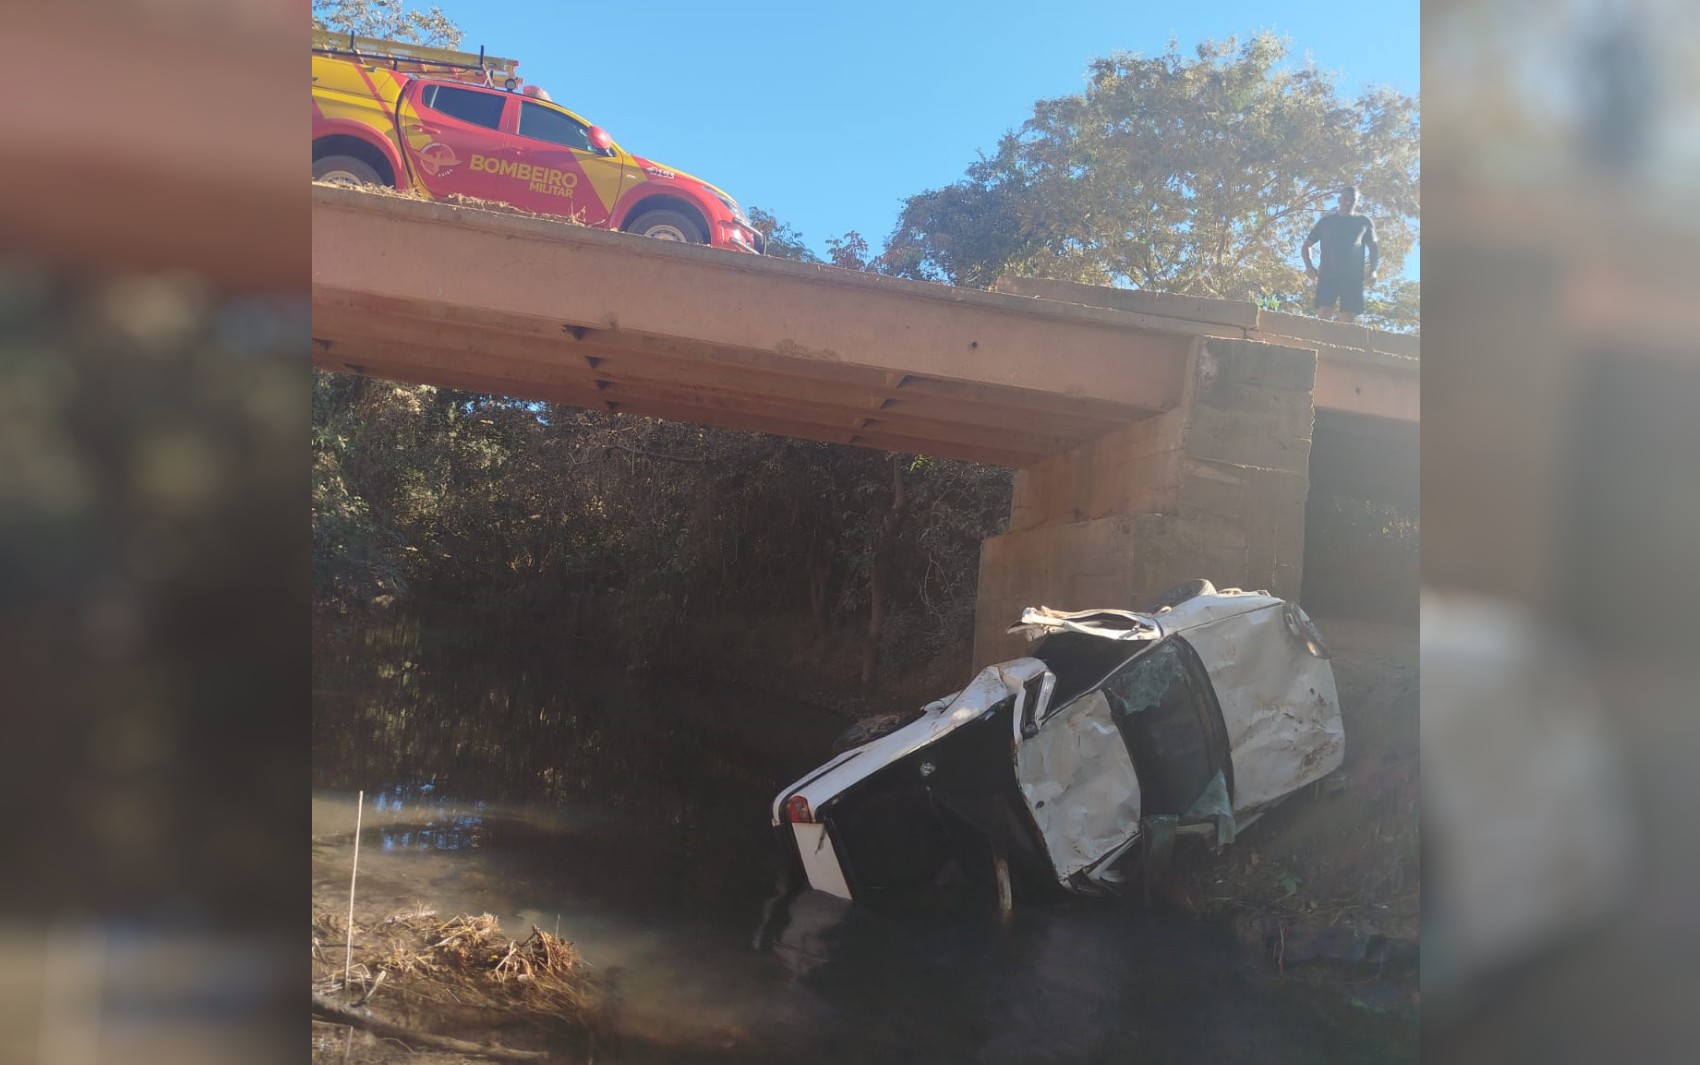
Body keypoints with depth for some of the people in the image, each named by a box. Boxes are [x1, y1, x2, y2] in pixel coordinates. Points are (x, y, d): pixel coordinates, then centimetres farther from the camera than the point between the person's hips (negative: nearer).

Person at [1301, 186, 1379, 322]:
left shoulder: (1364, 222, 17)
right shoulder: (1325, 221, 16)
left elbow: (1374, 247, 17)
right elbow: (1306, 245, 20)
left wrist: (1373, 269, -3)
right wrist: (1309, 265, 0)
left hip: (1353, 276, 0)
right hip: (1327, 275, 0)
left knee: (1349, 318, -7)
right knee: (1324, 313, -17)